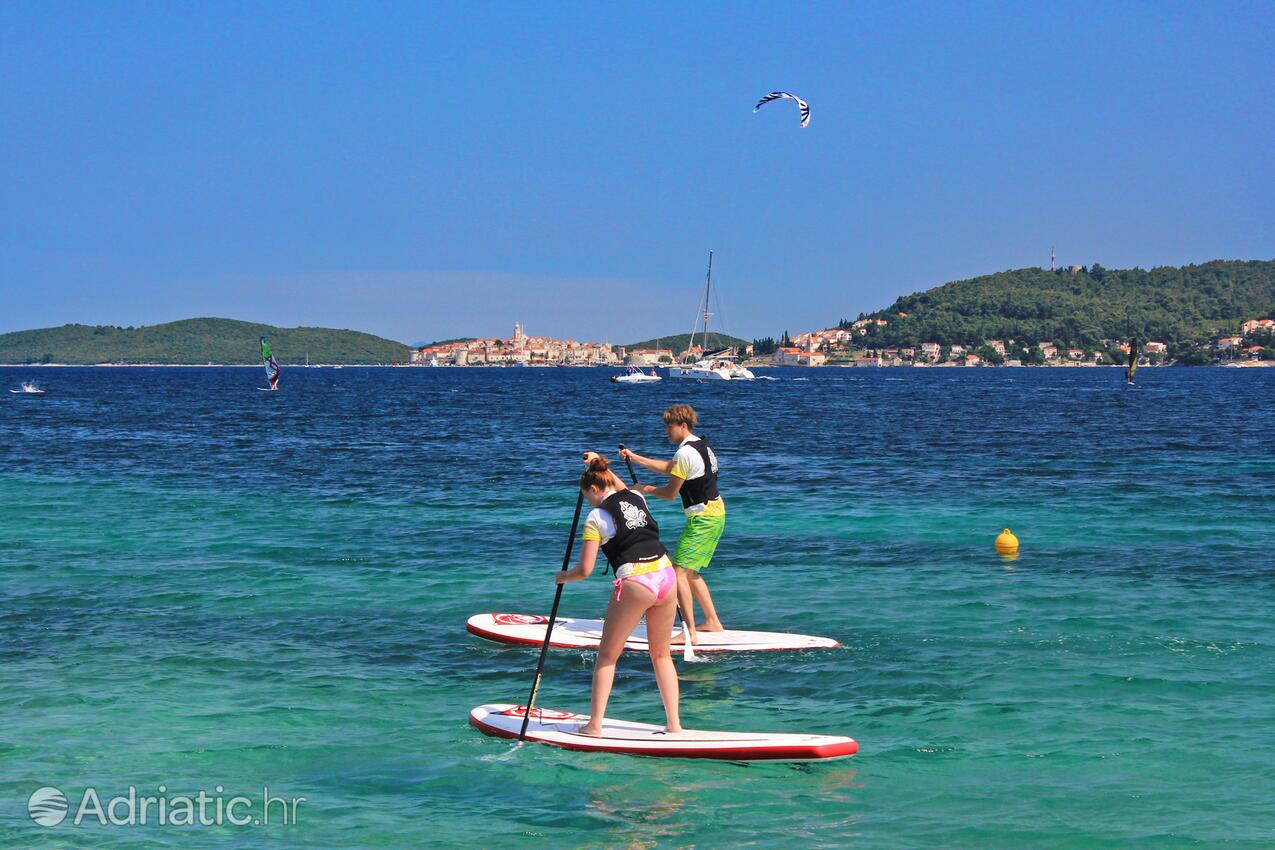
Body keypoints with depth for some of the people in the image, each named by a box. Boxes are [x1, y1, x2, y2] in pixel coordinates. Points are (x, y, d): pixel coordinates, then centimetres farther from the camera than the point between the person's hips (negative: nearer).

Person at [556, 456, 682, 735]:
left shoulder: (596, 517, -1)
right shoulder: (637, 498, 15)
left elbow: (585, 570, -2)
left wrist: (563, 576, 17)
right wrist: (602, 465, 48)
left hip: (635, 581, -6)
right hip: (666, 574, 6)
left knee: (607, 655, 8)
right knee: (661, 654, 17)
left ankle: (594, 725, 6)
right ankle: (674, 724, 14)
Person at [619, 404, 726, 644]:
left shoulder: (685, 453, -17)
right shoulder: (701, 446, 14)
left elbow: (670, 492, -12)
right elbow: (669, 468, 26)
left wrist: (647, 489, 7)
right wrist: (636, 458, 24)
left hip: (703, 519, -10)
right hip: (716, 515, 10)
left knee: (679, 572, -10)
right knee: (690, 572, 19)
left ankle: (690, 632, -13)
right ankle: (713, 622, 24)